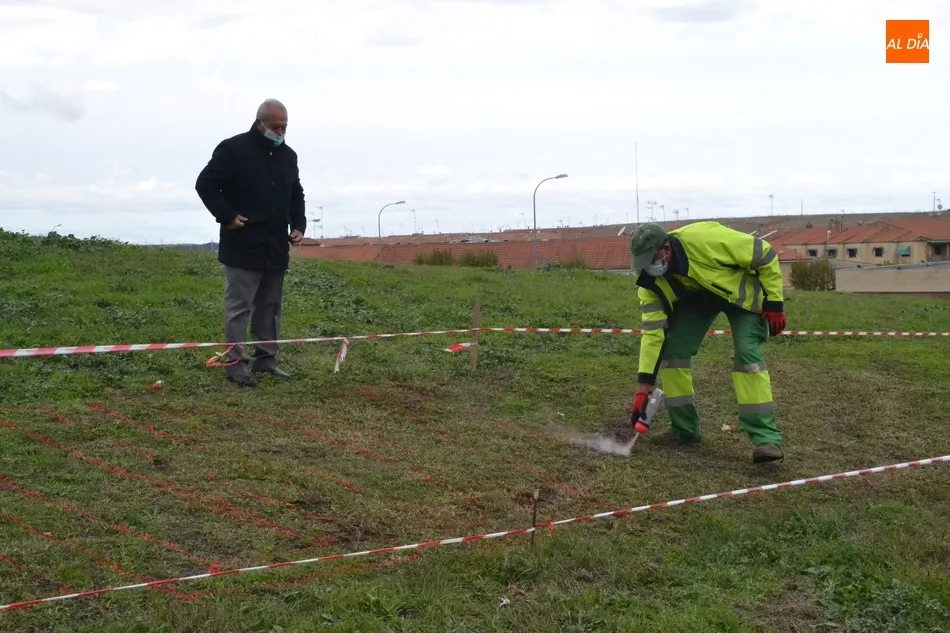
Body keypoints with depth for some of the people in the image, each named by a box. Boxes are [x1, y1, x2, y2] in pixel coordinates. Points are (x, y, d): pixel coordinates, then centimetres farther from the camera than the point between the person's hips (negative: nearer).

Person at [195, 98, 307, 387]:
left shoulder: (288, 155, 11)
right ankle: (236, 362, 1)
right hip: (242, 247, -6)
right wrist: (227, 216, -15)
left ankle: (266, 358, 22)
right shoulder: (233, 149, -8)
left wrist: (298, 225, 7)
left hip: (276, 248, 7)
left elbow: (296, 195, 22)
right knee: (239, 306, -4)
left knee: (271, 306, 12)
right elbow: (205, 184, -7)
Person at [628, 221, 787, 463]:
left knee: (746, 353, -23)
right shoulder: (649, 281, -22)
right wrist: (644, 386, -23)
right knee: (672, 350, -6)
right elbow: (652, 331, -19)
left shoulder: (704, 239, -40)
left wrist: (774, 304, -24)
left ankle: (767, 438, -23)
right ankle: (684, 429, 8)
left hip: (741, 290, -5)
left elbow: (764, 254, -28)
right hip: (695, 297, 5)